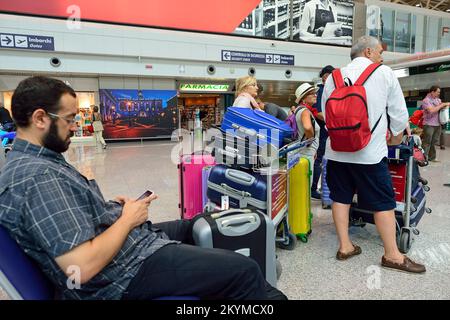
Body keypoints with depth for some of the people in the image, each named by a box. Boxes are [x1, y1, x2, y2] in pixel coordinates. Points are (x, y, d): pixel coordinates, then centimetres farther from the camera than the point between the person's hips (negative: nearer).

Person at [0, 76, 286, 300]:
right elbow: (83, 268, -31)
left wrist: (111, 207, 2)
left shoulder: (31, 161, 7)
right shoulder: (39, 177, -26)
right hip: (126, 270, -11)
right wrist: (127, 219, -17)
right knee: (246, 271, -11)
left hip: (133, 239, 11)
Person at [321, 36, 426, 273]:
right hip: (370, 152, -3)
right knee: (383, 202, 8)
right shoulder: (384, 73, -2)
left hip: (337, 150, 4)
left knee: (341, 197, 12)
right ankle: (392, 255, 18)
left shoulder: (334, 77, 4)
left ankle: (345, 246, 21)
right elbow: (399, 113, 1)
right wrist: (396, 137, 19)